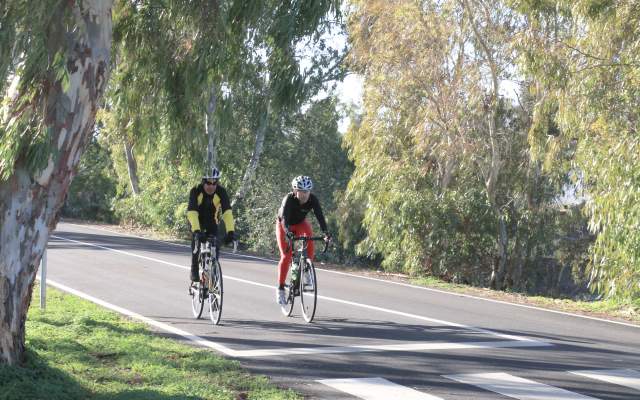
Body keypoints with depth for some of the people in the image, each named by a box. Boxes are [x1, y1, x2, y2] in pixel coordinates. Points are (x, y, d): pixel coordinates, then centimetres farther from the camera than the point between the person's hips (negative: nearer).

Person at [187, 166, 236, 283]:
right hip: (197, 220, -1)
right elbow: (192, 212, -40)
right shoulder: (196, 191, -30)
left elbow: (227, 212, -34)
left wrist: (230, 231, -46)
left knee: (215, 247, -14)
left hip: (212, 221, 1)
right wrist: (196, 231, -53)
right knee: (196, 239, -25)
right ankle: (194, 272, -14)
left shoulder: (221, 191, -26)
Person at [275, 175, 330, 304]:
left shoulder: (313, 199, -26)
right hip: (284, 225, -3)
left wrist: (325, 232, -50)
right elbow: (284, 218, -45)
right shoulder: (289, 199, -34)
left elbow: (320, 216, -34)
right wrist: (287, 232, -63)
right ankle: (280, 289, -5)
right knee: (286, 256, -15)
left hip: (300, 223, 3)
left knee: (309, 235, -29)